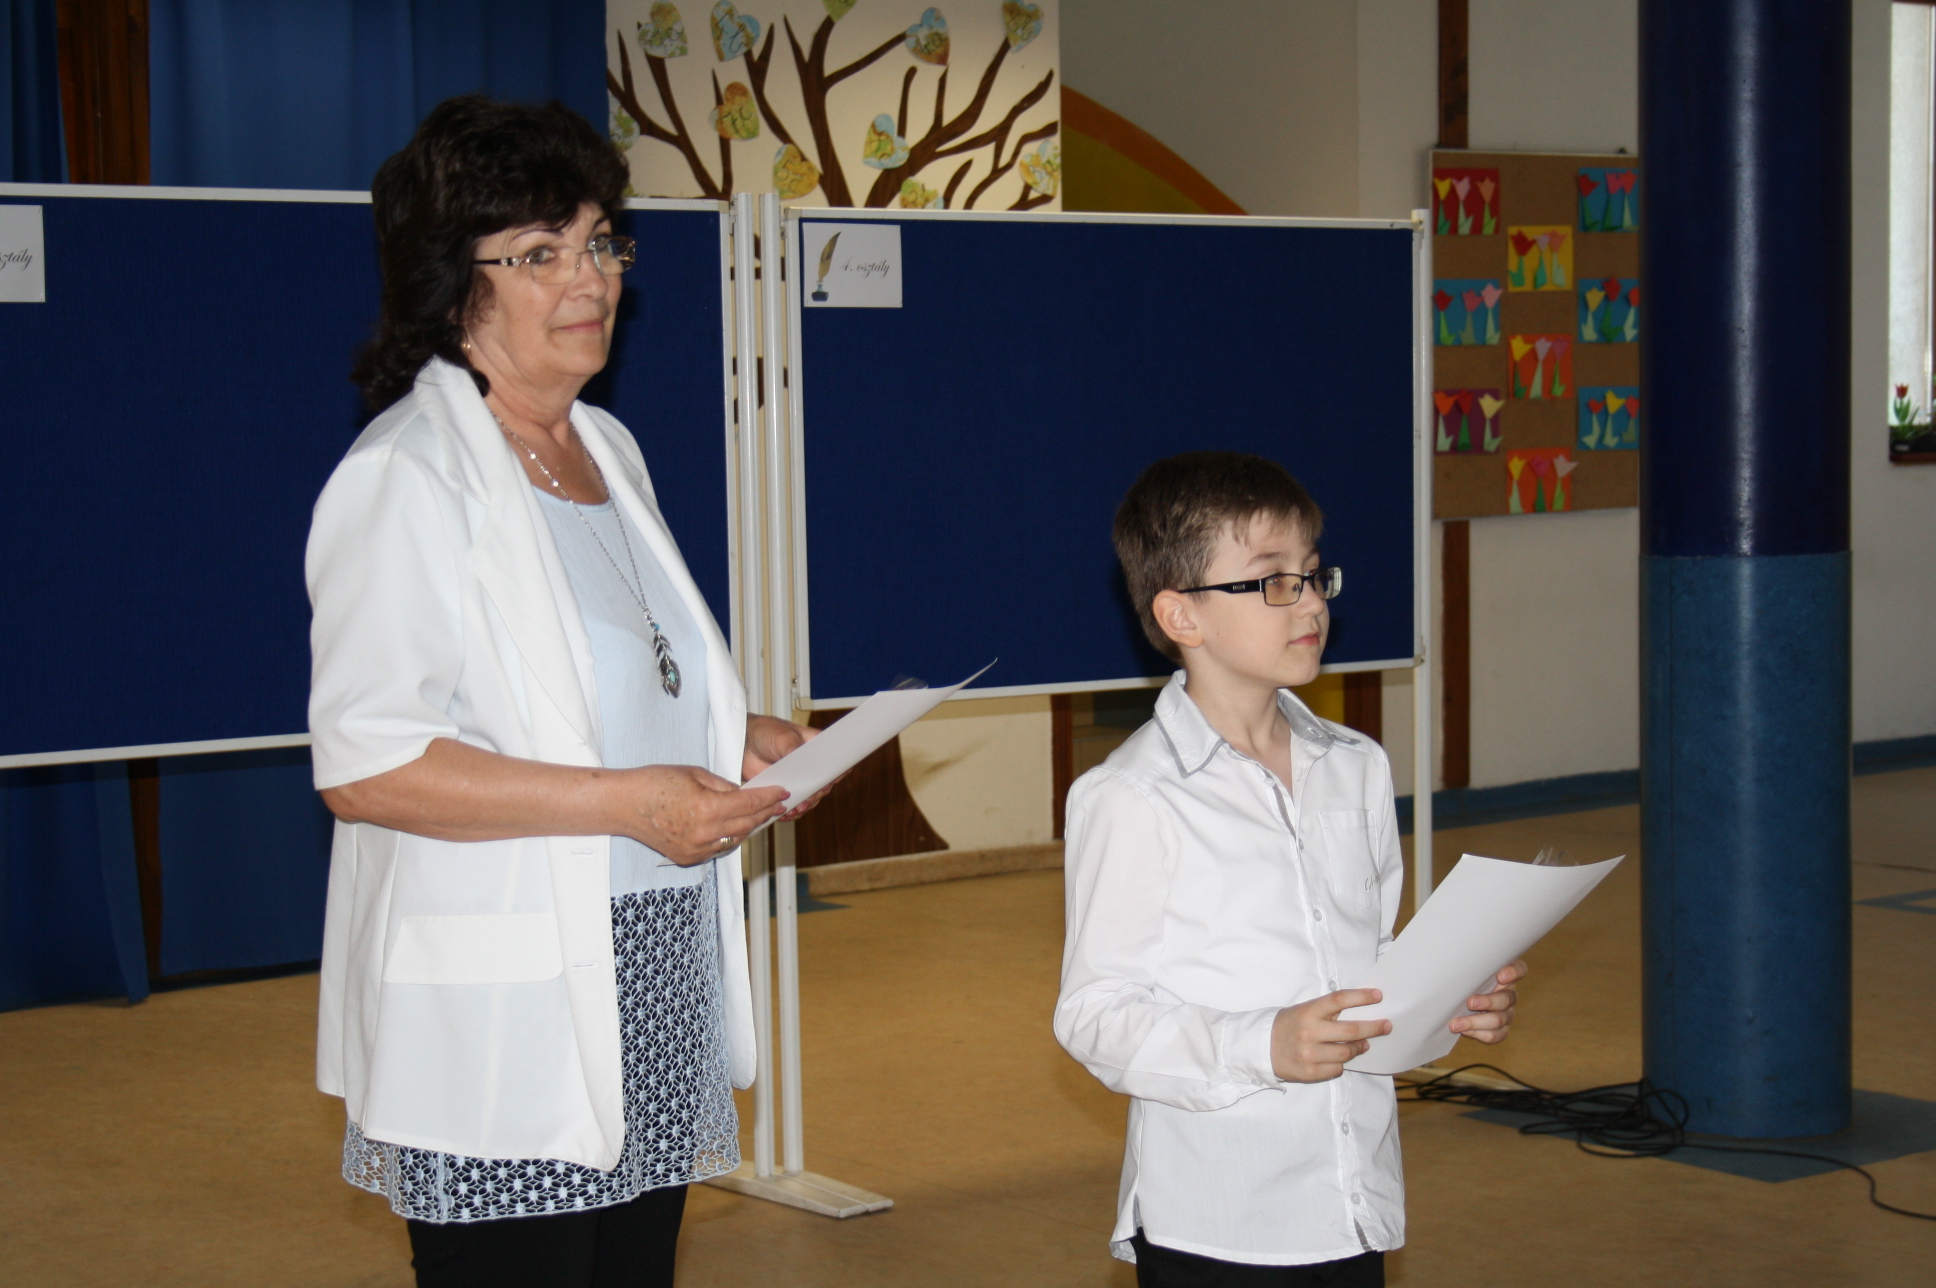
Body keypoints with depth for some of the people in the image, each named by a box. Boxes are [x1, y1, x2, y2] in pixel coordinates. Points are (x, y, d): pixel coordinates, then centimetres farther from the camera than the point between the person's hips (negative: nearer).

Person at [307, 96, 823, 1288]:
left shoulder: (610, 450, 15)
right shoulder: (405, 476, -12)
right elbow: (364, 766, -20)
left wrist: (739, 739, 7)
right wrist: (629, 802, -22)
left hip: (650, 998, 8)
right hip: (502, 1034, -8)